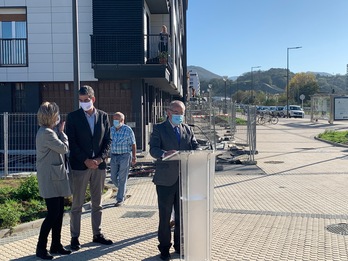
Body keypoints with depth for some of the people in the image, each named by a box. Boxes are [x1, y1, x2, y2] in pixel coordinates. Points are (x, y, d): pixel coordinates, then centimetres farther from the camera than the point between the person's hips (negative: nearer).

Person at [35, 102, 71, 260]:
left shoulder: (48, 132, 16)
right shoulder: (46, 133, -18)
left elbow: (59, 149, 16)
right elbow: (64, 148, -13)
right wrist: (61, 132, -3)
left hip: (55, 178, 10)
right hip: (51, 180, -10)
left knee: (59, 212, 12)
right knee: (53, 214, -5)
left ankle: (56, 245, 22)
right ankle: (41, 248, 8)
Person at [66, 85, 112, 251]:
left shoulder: (103, 116, 7)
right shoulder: (73, 117, -1)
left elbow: (107, 140, 7)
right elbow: (71, 142, -6)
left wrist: (101, 158, -8)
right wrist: (86, 160, -14)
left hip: (99, 165, 3)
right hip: (80, 166, -3)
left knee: (97, 203, 12)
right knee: (77, 204, 4)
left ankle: (97, 234, 23)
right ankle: (74, 237, 14)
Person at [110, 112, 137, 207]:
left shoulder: (128, 130, -7)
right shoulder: (111, 130, 6)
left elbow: (133, 144, -5)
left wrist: (134, 157, -7)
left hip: (125, 156, -5)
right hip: (113, 156, 5)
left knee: (122, 178, -2)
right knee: (113, 177, 9)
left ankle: (120, 199, 7)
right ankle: (123, 190, 36)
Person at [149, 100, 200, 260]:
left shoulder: (188, 129, 14)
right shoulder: (159, 129, 0)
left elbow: (195, 147, 7)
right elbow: (153, 149, -12)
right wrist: (164, 154, -33)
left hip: (185, 178, 4)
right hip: (166, 179, -3)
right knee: (165, 216, 6)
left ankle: (180, 246, 27)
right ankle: (164, 247, 21)